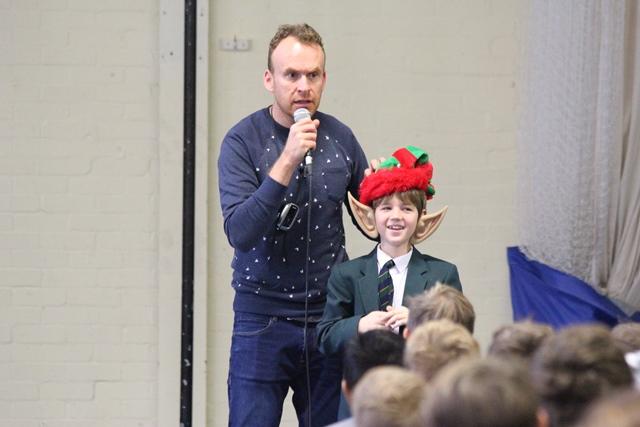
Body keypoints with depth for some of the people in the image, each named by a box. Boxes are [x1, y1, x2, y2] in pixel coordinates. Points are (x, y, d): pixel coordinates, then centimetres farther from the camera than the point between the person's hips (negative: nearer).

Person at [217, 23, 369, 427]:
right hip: (262, 320, -3)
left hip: (327, 317, 3)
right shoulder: (243, 140, -7)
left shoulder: (340, 138, 4)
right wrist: (287, 160, -25)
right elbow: (240, 231, -19)